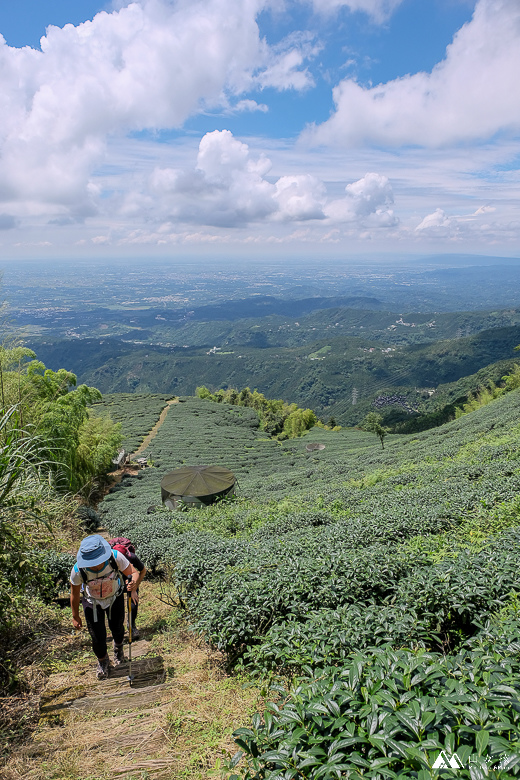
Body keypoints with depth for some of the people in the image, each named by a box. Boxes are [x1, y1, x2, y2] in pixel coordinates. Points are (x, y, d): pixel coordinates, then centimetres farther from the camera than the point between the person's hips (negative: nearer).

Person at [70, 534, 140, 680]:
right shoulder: (78, 570, -36)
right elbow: (74, 594, -16)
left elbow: (134, 573, -24)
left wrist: (134, 582, -48)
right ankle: (102, 660, 43)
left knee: (117, 628, 20)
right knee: (98, 638, 5)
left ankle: (118, 647, 58)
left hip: (115, 597, 1)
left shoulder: (115, 557, -38)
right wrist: (75, 617, -1)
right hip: (92, 601, -1)